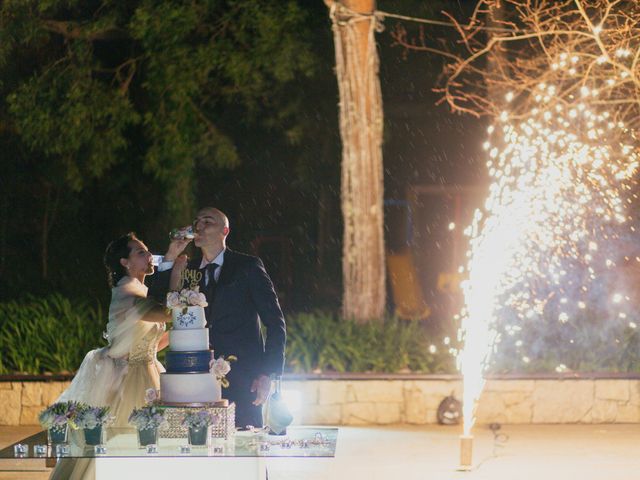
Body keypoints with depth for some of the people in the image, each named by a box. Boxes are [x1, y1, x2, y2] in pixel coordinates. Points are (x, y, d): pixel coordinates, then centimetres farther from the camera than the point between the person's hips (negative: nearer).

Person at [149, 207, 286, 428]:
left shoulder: (247, 267, 3)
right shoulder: (189, 270, 15)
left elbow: (275, 322, 0)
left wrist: (268, 374, -8)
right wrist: (170, 258, 0)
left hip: (242, 382, -3)